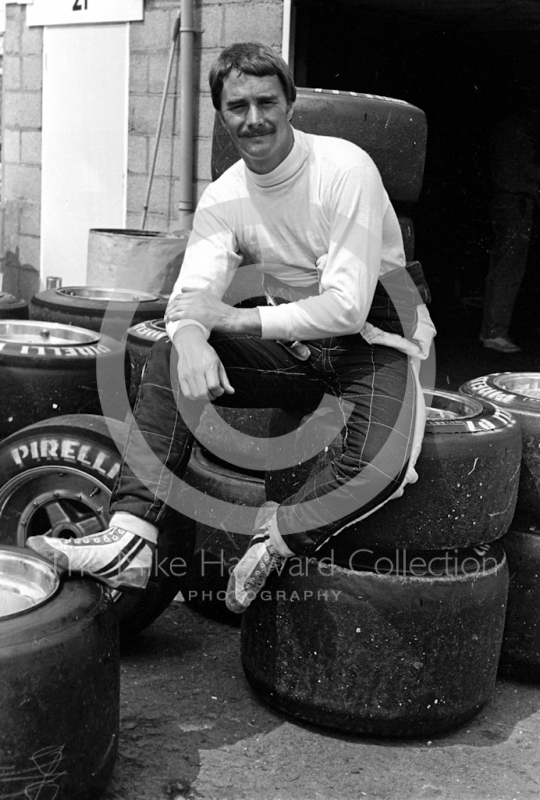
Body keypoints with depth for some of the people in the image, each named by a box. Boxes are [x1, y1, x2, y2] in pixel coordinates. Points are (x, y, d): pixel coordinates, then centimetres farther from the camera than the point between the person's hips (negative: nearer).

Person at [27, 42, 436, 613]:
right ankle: (131, 541, -20)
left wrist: (234, 317, -24)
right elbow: (192, 296, -9)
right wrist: (191, 337, -35)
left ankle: (276, 537, -8)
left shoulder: (345, 169, -17)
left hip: (375, 337, -5)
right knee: (169, 358, -16)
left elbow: (347, 308, -23)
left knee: (379, 467, -35)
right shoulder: (223, 197, 1)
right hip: (295, 345, 5)